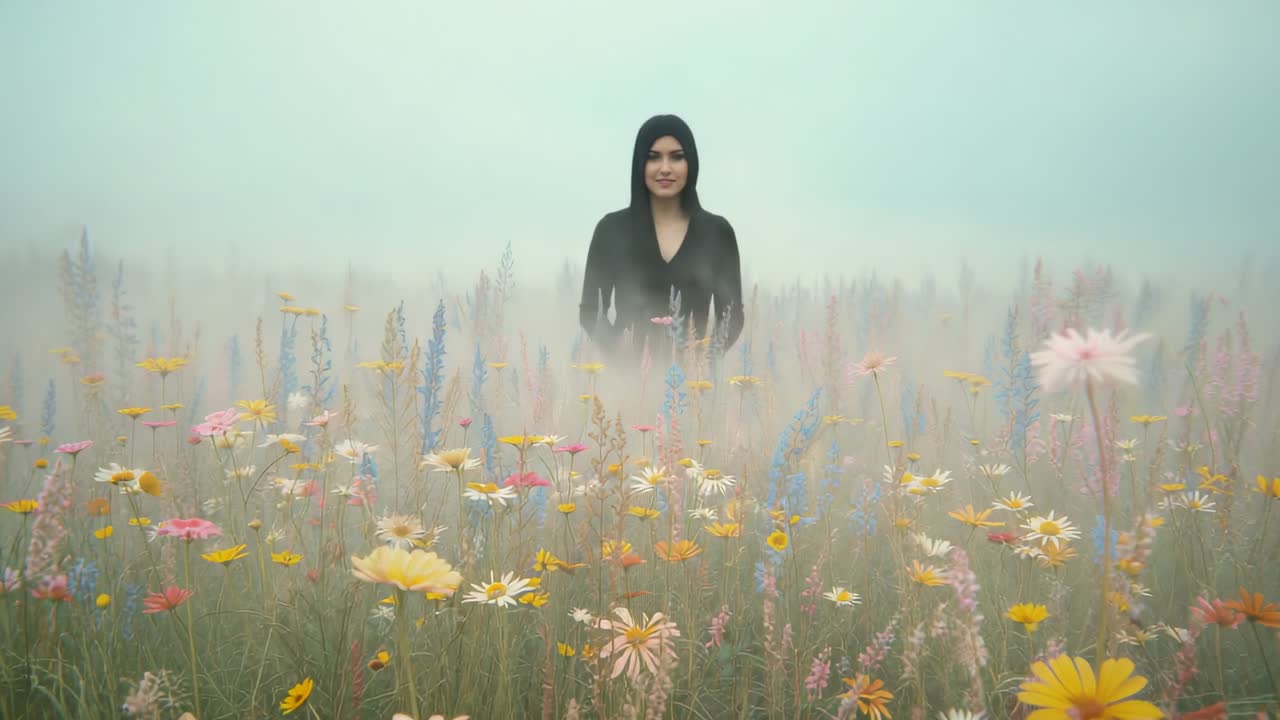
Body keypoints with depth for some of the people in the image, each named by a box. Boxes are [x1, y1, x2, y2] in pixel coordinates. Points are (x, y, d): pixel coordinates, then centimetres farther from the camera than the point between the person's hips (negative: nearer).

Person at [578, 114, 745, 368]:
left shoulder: (717, 230, 5)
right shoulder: (612, 227, 3)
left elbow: (732, 313, 6)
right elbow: (590, 310, 4)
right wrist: (615, 348, -13)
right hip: (628, 369, 0)